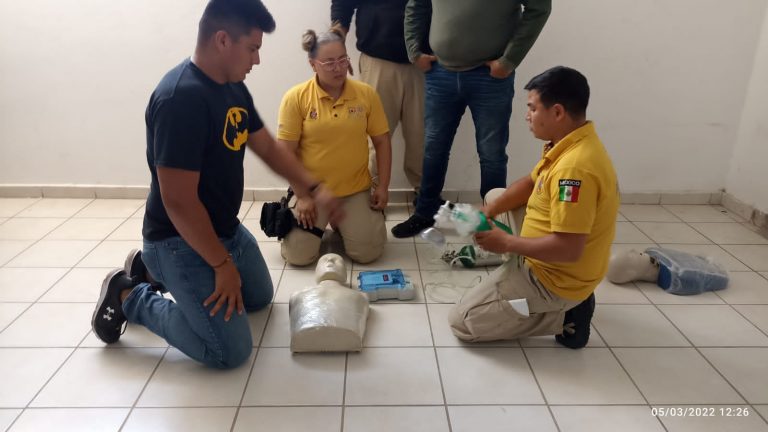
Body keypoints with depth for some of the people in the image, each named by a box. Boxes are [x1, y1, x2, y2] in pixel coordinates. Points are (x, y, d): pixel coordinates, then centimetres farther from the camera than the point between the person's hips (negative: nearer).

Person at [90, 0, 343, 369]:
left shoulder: (234, 88, 1)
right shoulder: (181, 98, -29)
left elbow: (268, 148, 12)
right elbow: (178, 201, -29)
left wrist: (314, 189, 1)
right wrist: (223, 264, -20)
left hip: (227, 229, 10)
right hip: (181, 241, -9)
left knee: (260, 298, 27)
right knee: (230, 352, -9)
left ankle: (154, 270, 28)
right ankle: (129, 297, 7)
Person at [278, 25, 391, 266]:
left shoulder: (366, 94, -3)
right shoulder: (296, 97, -10)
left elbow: (382, 142, 4)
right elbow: (286, 152, -8)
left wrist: (383, 186, -1)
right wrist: (302, 195, -11)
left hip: (356, 190, 2)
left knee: (367, 253, -8)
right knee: (298, 255, -9)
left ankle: (343, 224, 26)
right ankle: (319, 224, 25)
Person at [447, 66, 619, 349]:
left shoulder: (575, 167, -33)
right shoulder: (572, 142, -1)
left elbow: (568, 249, -34)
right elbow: (531, 184, 12)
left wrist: (506, 243, -21)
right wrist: (488, 211, -3)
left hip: (555, 277, -10)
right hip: (545, 256, 10)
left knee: (461, 322, -5)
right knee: (495, 196, 21)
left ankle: (564, 315, -2)